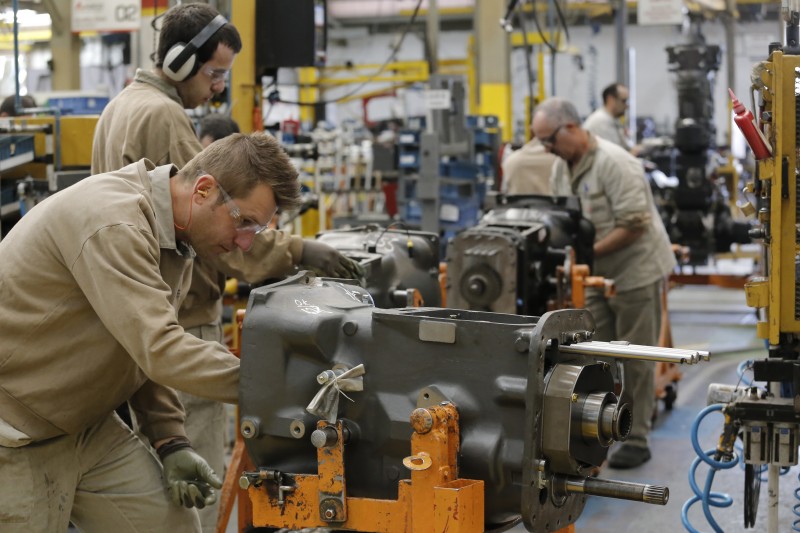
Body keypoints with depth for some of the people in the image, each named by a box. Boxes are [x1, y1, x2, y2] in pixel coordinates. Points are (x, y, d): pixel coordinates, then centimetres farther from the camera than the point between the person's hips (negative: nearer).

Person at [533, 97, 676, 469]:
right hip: (598, 274, 8)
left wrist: (588, 252, -23)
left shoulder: (613, 163, -21)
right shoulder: (561, 168, 5)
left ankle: (637, 439, 8)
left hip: (634, 270, -7)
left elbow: (634, 226, -24)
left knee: (634, 358, 0)